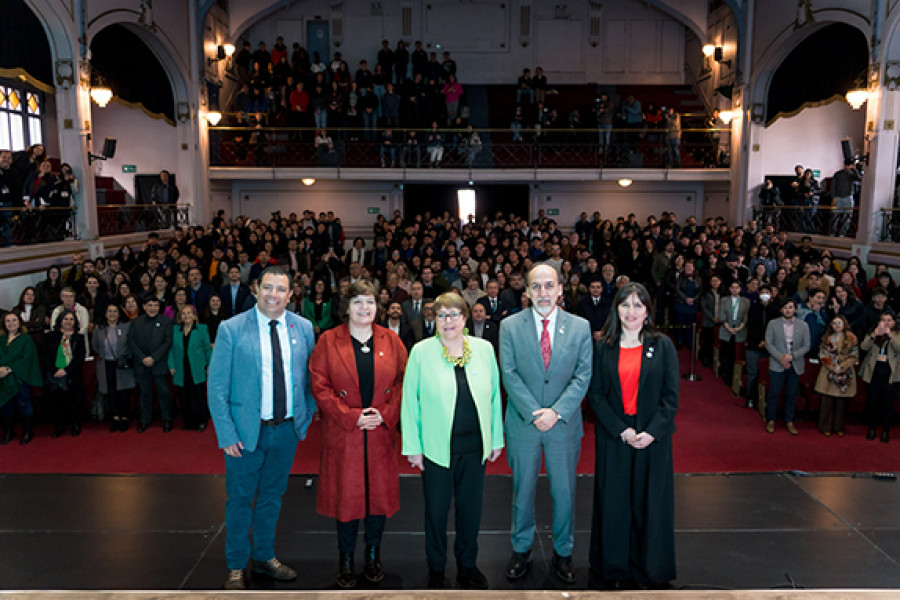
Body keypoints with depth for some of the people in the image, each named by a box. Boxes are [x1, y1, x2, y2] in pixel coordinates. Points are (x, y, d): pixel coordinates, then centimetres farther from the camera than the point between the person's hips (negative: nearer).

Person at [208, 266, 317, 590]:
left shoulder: (303, 328, 0)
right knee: (240, 499, 11)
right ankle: (236, 567, 31)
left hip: (287, 429, 3)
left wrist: (307, 416, 1)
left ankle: (265, 557, 39)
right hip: (246, 430, -3)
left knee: (272, 496, 19)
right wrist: (226, 433, -12)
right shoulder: (231, 329, -9)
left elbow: (310, 377, 8)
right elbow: (216, 385, -8)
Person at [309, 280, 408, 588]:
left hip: (381, 434, 2)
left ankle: (373, 554, 29)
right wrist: (351, 416, -13)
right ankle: (346, 560, 25)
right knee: (346, 494, 6)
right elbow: (319, 385, -6)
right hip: (343, 435, -2)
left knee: (379, 492, 9)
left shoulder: (391, 341, 4)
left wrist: (386, 415, -9)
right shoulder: (328, 341, -1)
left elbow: (404, 381, 4)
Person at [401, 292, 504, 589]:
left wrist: (496, 439, 7)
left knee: (471, 508, 15)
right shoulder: (421, 352, -5)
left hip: (474, 445, 2)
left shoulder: (484, 349, 2)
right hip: (436, 446, -2)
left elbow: (494, 396, 7)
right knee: (436, 510, 10)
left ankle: (467, 565, 36)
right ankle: (436, 569, 31)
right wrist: (412, 446, -5)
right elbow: (409, 400, -3)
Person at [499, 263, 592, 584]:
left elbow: (583, 376, -5)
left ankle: (562, 554, 30)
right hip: (523, 424, 0)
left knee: (564, 491, 10)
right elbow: (509, 374, -7)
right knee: (522, 489, 12)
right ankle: (521, 550, 31)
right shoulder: (510, 326, -3)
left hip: (564, 424, 1)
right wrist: (533, 413, -15)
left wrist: (556, 411, -16)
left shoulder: (580, 327, -1)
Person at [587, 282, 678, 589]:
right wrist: (621, 430, -12)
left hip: (653, 437, 0)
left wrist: (651, 432, -14)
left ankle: (649, 569, 23)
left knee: (650, 503, 7)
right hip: (613, 437, 1)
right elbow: (596, 395, -1)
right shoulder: (603, 347, 2)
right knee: (613, 503, 6)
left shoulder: (662, 346, 0)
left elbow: (671, 396, -2)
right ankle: (612, 569, 21)